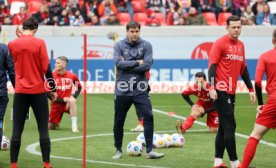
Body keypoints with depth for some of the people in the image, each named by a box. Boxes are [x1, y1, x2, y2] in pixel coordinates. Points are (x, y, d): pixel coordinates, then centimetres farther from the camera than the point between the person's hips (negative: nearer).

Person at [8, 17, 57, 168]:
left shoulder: (12, 44, 0)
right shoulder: (39, 43, -8)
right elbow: (46, 68, -9)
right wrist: (53, 89, 1)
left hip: (20, 92, 2)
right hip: (38, 91, -2)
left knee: (17, 130, 5)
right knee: (43, 129, 4)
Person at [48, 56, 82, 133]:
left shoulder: (72, 76, -8)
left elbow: (79, 87, 10)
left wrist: (74, 97, -8)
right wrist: (62, 100, -19)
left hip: (67, 102, -1)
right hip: (57, 103, 1)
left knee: (72, 101, -37)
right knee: (52, 126, 3)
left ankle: (74, 126, -30)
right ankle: (56, 122, 42)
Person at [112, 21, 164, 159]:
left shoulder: (146, 46, 1)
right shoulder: (119, 46, 1)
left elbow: (147, 65, -11)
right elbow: (119, 63, -13)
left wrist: (127, 65, -11)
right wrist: (137, 62, -12)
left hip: (140, 90, 0)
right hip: (122, 90, 0)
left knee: (148, 117, -11)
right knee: (118, 122, 7)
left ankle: (149, 150, -6)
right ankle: (118, 150, 22)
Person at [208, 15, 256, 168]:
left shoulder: (240, 45, 14)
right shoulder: (220, 43, -8)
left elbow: (243, 69, 21)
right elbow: (212, 65, -13)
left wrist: (251, 89, 19)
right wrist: (212, 87, -23)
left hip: (231, 92, 8)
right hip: (221, 91, -8)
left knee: (224, 127, 9)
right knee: (230, 126, -10)